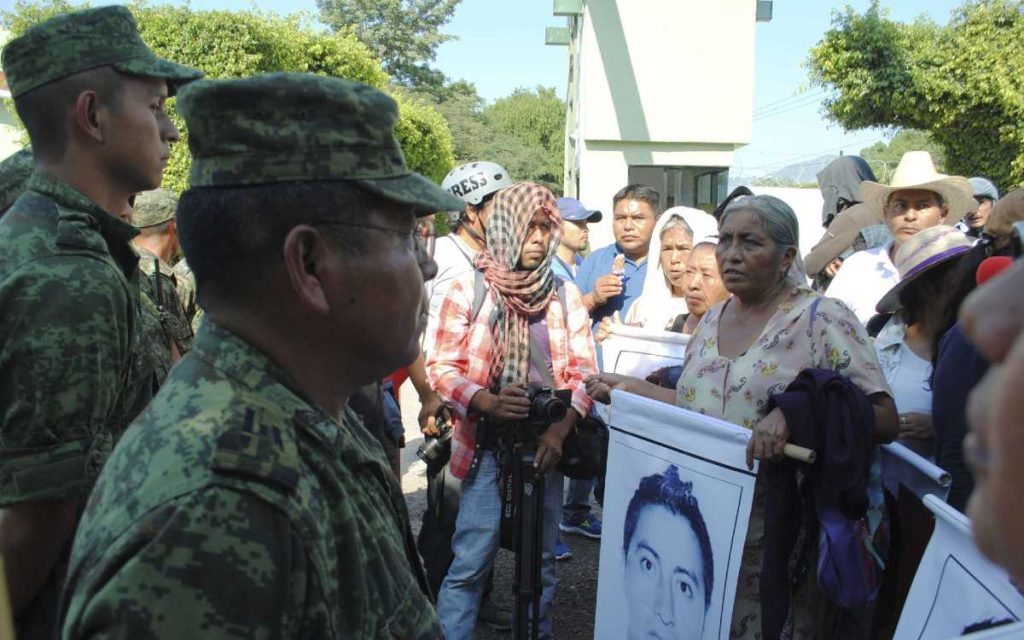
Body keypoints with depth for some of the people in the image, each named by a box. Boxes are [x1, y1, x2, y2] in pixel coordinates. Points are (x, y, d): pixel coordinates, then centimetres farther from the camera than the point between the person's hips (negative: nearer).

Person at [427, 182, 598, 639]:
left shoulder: (565, 296, 4)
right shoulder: (469, 290, -5)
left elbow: (583, 373, 3)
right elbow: (441, 367, -6)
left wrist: (559, 431, -11)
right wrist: (488, 403, -23)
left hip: (546, 444, 3)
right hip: (487, 444, -3)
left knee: (542, 558, 15)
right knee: (472, 560, -4)